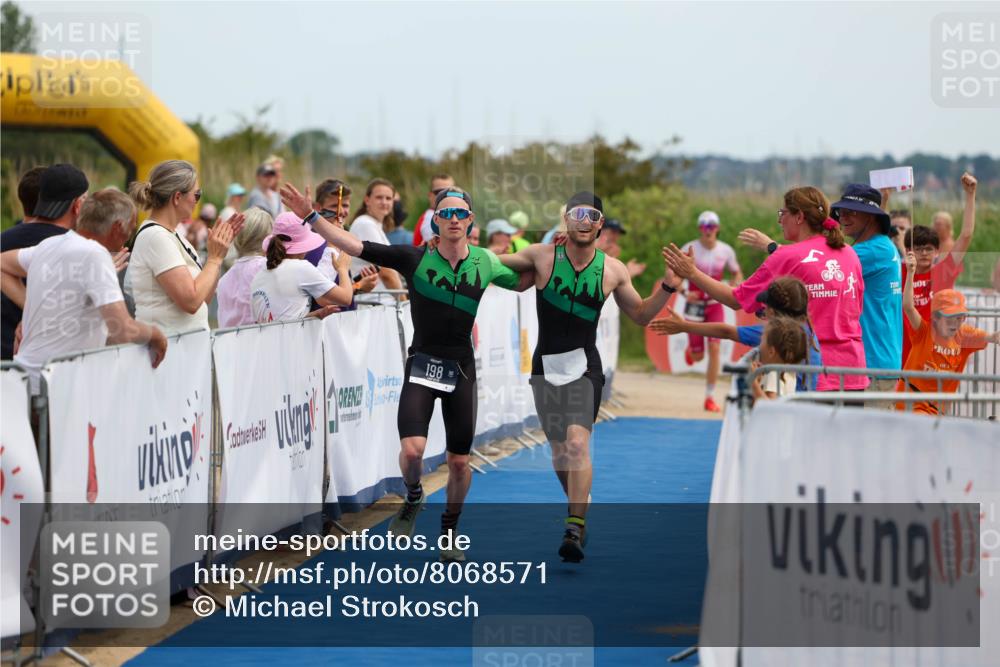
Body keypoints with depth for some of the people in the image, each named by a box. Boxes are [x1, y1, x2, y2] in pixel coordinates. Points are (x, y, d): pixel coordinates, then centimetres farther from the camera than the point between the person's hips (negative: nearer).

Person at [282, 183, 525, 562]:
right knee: (412, 450, -19)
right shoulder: (415, 258, -9)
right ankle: (413, 498, 15)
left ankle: (450, 530, 28)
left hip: (462, 370, 2)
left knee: (459, 461, 5)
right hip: (421, 366, -2)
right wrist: (310, 217, -20)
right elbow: (354, 247, -13)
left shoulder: (485, 264, -1)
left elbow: (524, 281, 17)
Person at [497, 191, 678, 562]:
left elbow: (640, 315, 13)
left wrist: (667, 285, 0)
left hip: (585, 367, -1)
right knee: (559, 451, 9)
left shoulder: (613, 270, -1)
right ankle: (580, 508, 34)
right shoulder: (543, 256, -4)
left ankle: (575, 531, -25)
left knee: (578, 443, -21)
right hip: (546, 366, 2)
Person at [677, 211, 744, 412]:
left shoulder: (726, 251, -2)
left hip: (715, 305, 1)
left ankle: (710, 397, -1)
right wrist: (684, 293, -20)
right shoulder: (690, 249, -9)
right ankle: (691, 350, 45)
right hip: (695, 304, -1)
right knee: (698, 356, 4)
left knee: (714, 349, -11)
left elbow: (737, 274, 12)